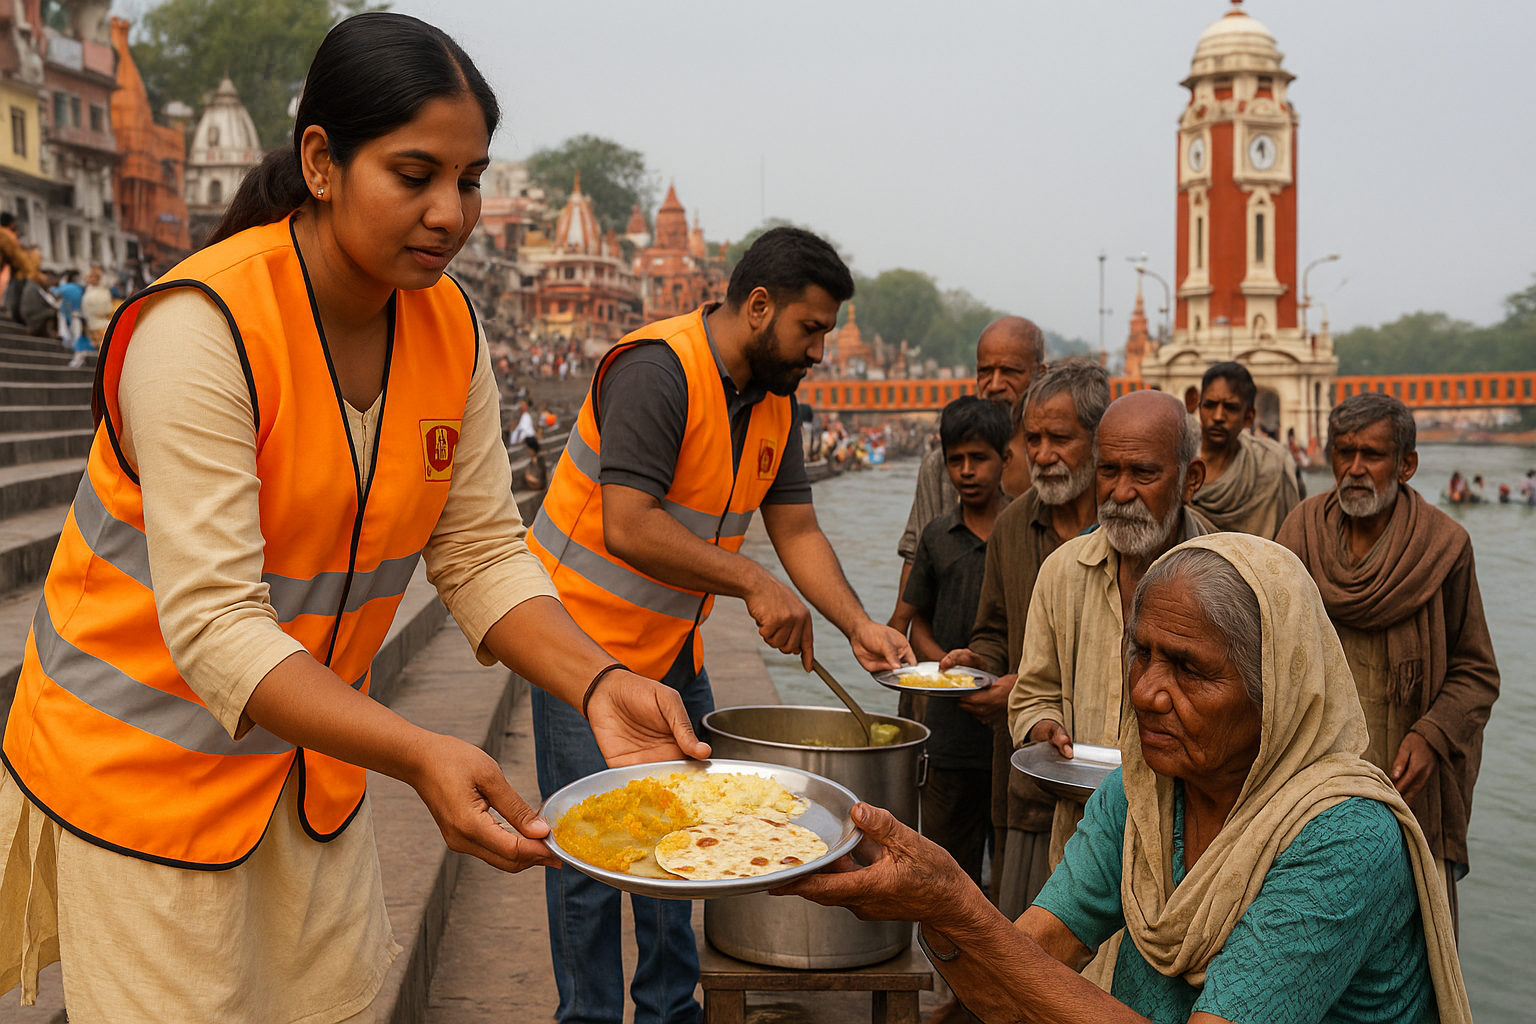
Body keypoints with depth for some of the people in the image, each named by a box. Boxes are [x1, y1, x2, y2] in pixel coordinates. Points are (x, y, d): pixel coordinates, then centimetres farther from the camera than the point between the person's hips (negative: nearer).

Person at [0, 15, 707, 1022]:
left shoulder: (451, 326, -6)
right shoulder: (201, 326, -26)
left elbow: (483, 553, -5)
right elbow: (212, 623, -30)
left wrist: (599, 684, -21)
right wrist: (417, 754, -41)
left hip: (316, 748, 6)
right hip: (149, 754, -5)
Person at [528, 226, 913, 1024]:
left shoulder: (776, 399, 4)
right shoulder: (657, 369, -22)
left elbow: (796, 529, 5)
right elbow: (628, 528, -30)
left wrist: (860, 626, -7)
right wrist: (753, 585, -28)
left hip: (673, 649, 8)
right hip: (587, 639, -8)